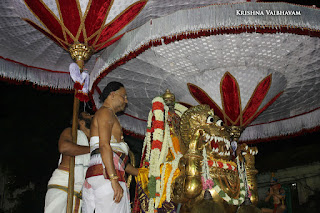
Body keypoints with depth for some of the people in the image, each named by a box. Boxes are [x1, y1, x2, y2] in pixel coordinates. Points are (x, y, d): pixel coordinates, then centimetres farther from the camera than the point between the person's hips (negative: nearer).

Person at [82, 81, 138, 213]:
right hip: (105, 173, -9)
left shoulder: (111, 116, 32)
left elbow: (118, 158, 30)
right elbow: (104, 145, -14)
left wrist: (141, 173, 28)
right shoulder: (105, 112, 2)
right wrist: (114, 179, -22)